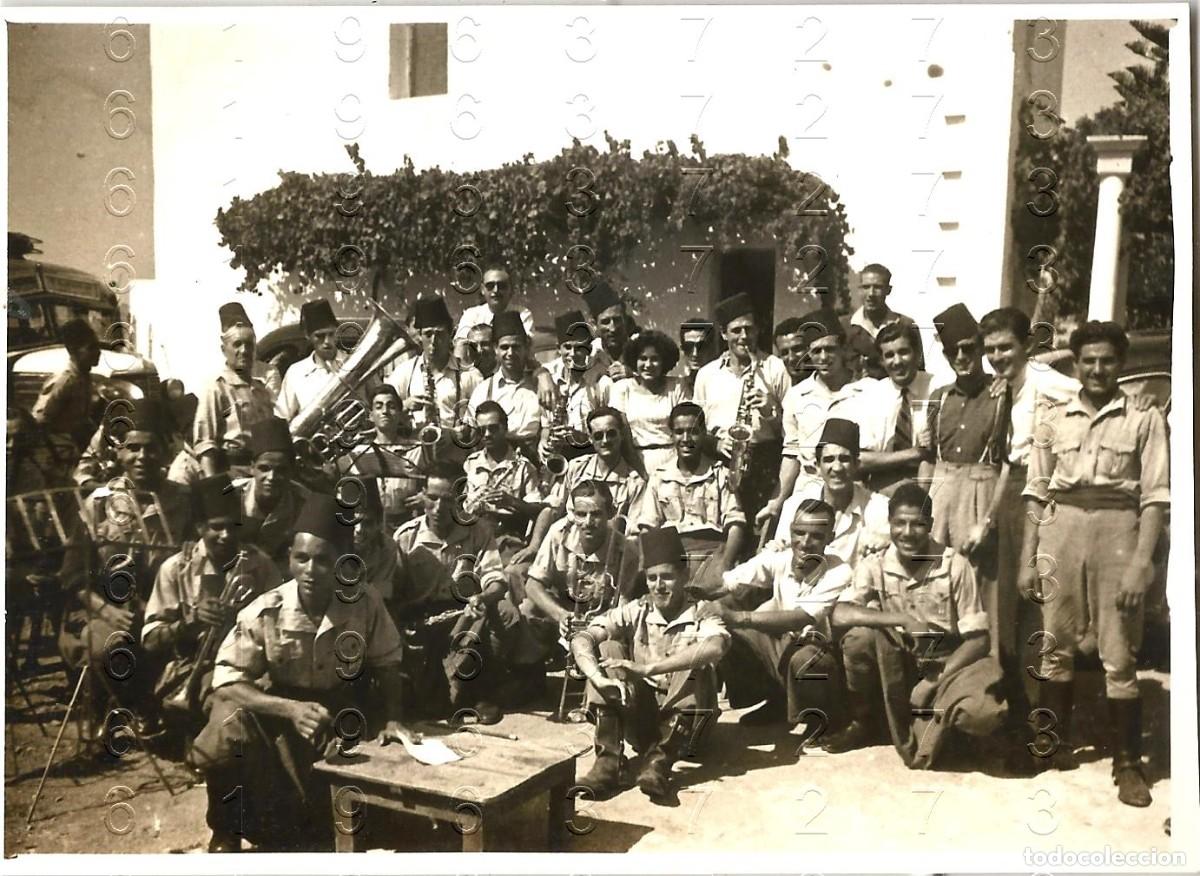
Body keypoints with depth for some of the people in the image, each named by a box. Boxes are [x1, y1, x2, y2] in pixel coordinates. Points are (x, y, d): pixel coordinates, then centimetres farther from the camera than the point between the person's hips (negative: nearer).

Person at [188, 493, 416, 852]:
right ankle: (227, 835, 0)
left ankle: (315, 834, 18)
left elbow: (387, 666, -2)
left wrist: (392, 719, -16)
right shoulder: (263, 613, -22)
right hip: (276, 705, -2)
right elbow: (226, 681, -22)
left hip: (340, 708, 3)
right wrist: (290, 708, -35)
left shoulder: (366, 605, -17)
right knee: (227, 736, -30)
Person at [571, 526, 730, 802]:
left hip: (684, 719, -2)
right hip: (638, 715, 2)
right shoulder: (634, 612, -2)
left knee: (697, 669, -27)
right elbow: (581, 639, -15)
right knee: (608, 649, -17)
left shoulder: (700, 617, -10)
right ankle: (607, 761, -26)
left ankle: (659, 761, -32)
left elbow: (716, 647, -36)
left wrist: (648, 668, -42)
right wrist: (599, 678, -36)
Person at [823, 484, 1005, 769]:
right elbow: (839, 615, -23)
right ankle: (863, 724, -4)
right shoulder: (874, 566, -8)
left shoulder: (955, 565, -12)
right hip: (894, 664, 2)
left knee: (983, 712, -34)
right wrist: (902, 620, -31)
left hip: (947, 662, -2)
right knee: (859, 636, -29)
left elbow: (977, 638, -11)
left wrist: (936, 680, -22)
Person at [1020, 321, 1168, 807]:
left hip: (1118, 529, -2)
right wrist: (1028, 558, 5)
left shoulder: (1145, 419, 2)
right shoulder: (1054, 417, 8)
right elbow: (1036, 491, 9)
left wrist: (1141, 562, -12)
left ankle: (1127, 762, 13)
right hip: (1060, 528, 2)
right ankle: (1057, 740, 25)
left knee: (1119, 655, 1)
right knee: (1056, 644, 9)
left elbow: (1155, 496, -3)